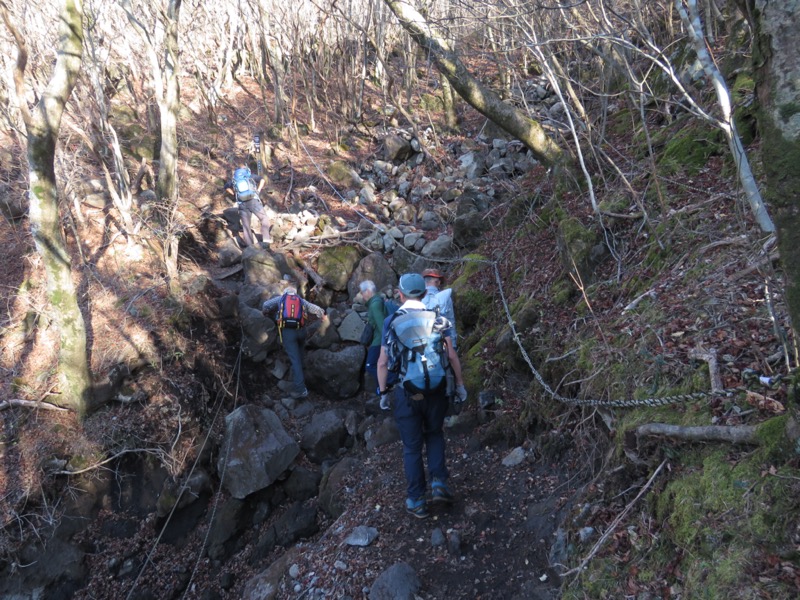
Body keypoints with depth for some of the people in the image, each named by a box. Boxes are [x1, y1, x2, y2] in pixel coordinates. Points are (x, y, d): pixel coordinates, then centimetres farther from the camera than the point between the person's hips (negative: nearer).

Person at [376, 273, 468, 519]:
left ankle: (417, 501, 17)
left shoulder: (391, 322, -3)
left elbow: (382, 363, -2)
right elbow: (452, 355, -4)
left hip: (406, 392, -1)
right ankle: (439, 484, 11)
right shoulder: (437, 318, -2)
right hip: (435, 389, 1)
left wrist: (383, 392, 9)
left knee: (412, 446, 10)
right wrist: (459, 384, 7)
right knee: (434, 435, 24)